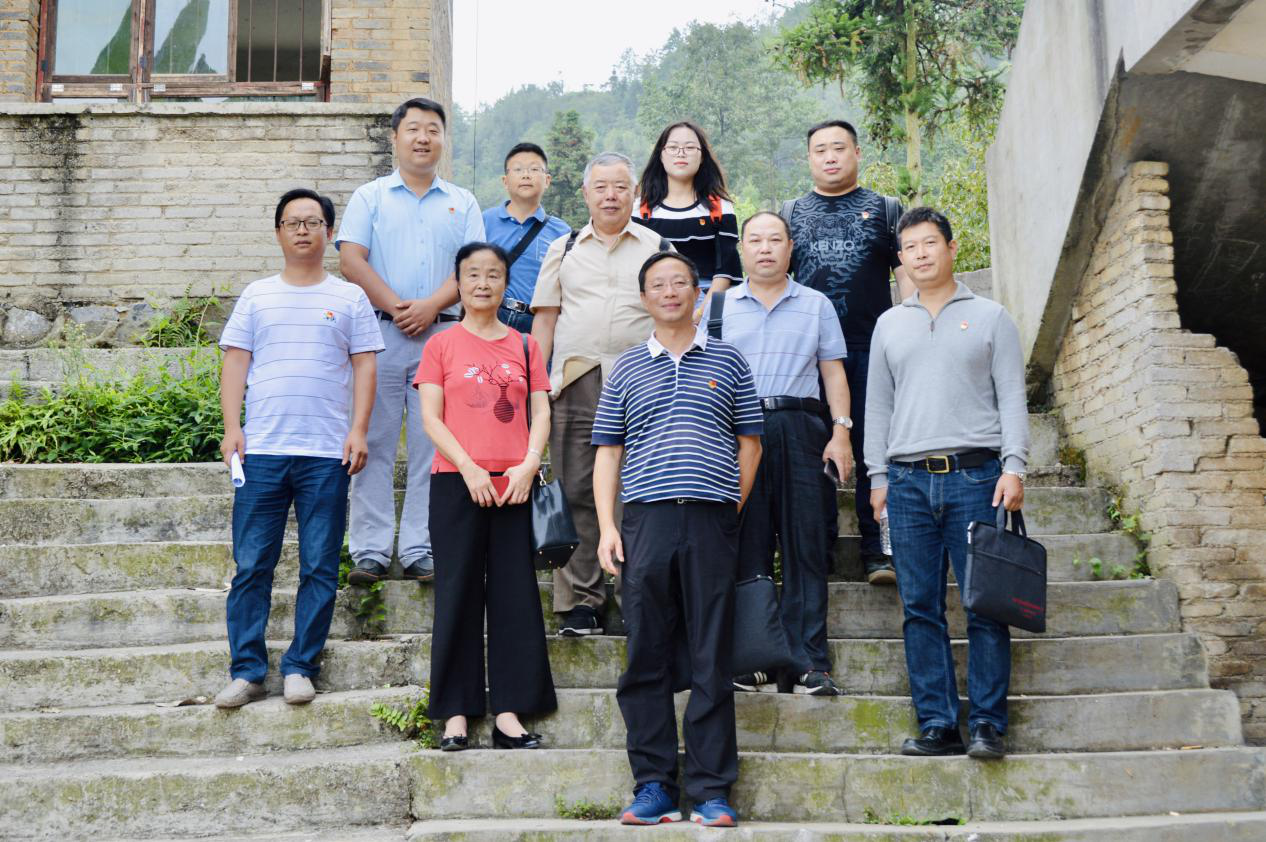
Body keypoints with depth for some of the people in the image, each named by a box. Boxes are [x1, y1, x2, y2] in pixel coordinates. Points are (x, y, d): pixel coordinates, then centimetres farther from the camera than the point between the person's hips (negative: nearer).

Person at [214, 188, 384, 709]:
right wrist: (232, 428, -1)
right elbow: (235, 363, 10)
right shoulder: (256, 296, 13)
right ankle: (246, 671, 7)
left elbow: (364, 367, 7)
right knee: (251, 566, 0)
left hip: (327, 453, -1)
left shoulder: (349, 298, 11)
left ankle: (300, 667, 10)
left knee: (320, 569, 1)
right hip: (261, 450, 1)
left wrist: (358, 430, -4)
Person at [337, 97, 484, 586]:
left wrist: (431, 306, -11)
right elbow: (351, 260, 0)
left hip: (442, 334, 1)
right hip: (380, 331, -1)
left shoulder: (462, 204, 16)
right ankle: (371, 550, 2)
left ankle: (419, 550, 5)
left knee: (434, 445, 0)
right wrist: (395, 306, -11)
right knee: (375, 442, -2)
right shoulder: (370, 196, 12)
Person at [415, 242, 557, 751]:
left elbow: (540, 413, 7)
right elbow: (431, 418, -1)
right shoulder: (441, 346, 7)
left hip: (513, 485, 2)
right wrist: (469, 468, -12)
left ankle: (508, 713, 7)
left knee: (515, 593, 1)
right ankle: (455, 714, 5)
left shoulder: (524, 347, 13)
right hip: (456, 482, -2)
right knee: (458, 594, 0)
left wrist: (529, 464, -9)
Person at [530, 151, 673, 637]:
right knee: (577, 492, -1)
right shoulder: (564, 250, 17)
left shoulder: (658, 248, 13)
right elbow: (545, 320, 14)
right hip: (575, 382, 1)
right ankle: (580, 600, 5)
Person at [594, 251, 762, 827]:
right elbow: (607, 452, 11)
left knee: (712, 662, 0)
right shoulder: (626, 369, 14)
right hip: (645, 520, 1)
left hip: (712, 522, -1)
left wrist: (734, 510, 5)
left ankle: (711, 791, 6)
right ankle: (653, 786, 10)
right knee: (646, 660, 2)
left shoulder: (727, 362, 12)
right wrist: (606, 525, 1)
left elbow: (749, 443, 14)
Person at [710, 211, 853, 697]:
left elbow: (833, 372, 12)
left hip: (801, 431, 0)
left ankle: (807, 665, -1)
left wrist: (841, 432, 1)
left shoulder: (816, 305, 16)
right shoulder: (720, 306, 15)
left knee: (805, 547, -3)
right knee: (746, 548, -1)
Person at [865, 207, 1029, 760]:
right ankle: (937, 725, 7)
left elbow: (1012, 398, 5)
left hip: (974, 474, -3)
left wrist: (1014, 467, -7)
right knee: (921, 607, 1)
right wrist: (878, 476, 9)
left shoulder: (990, 317, 10)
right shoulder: (889, 324, 18)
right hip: (909, 480, 3)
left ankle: (987, 724, 1)